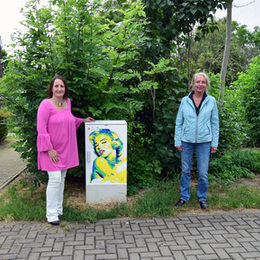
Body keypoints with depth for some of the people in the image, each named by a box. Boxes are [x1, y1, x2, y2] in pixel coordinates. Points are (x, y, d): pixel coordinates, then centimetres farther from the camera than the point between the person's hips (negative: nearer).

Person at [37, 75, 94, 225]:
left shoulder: (67, 102, 7)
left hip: (65, 148, 7)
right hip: (51, 148, -7)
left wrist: (83, 120, 17)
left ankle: (58, 209, 27)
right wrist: (49, 149, -19)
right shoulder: (46, 104, -14)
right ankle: (51, 214, 4)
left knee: (62, 178, 13)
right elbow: (41, 129, -16)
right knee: (55, 179, -9)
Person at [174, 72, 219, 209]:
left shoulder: (211, 101, 2)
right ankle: (184, 197, 25)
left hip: (204, 141, 0)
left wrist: (214, 143, 3)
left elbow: (214, 123, 5)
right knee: (185, 171, 10)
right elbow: (179, 122, 5)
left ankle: (202, 198, 23)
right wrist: (177, 141, 1)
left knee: (203, 173, 3)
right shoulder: (185, 100, 1)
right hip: (187, 141, 1)